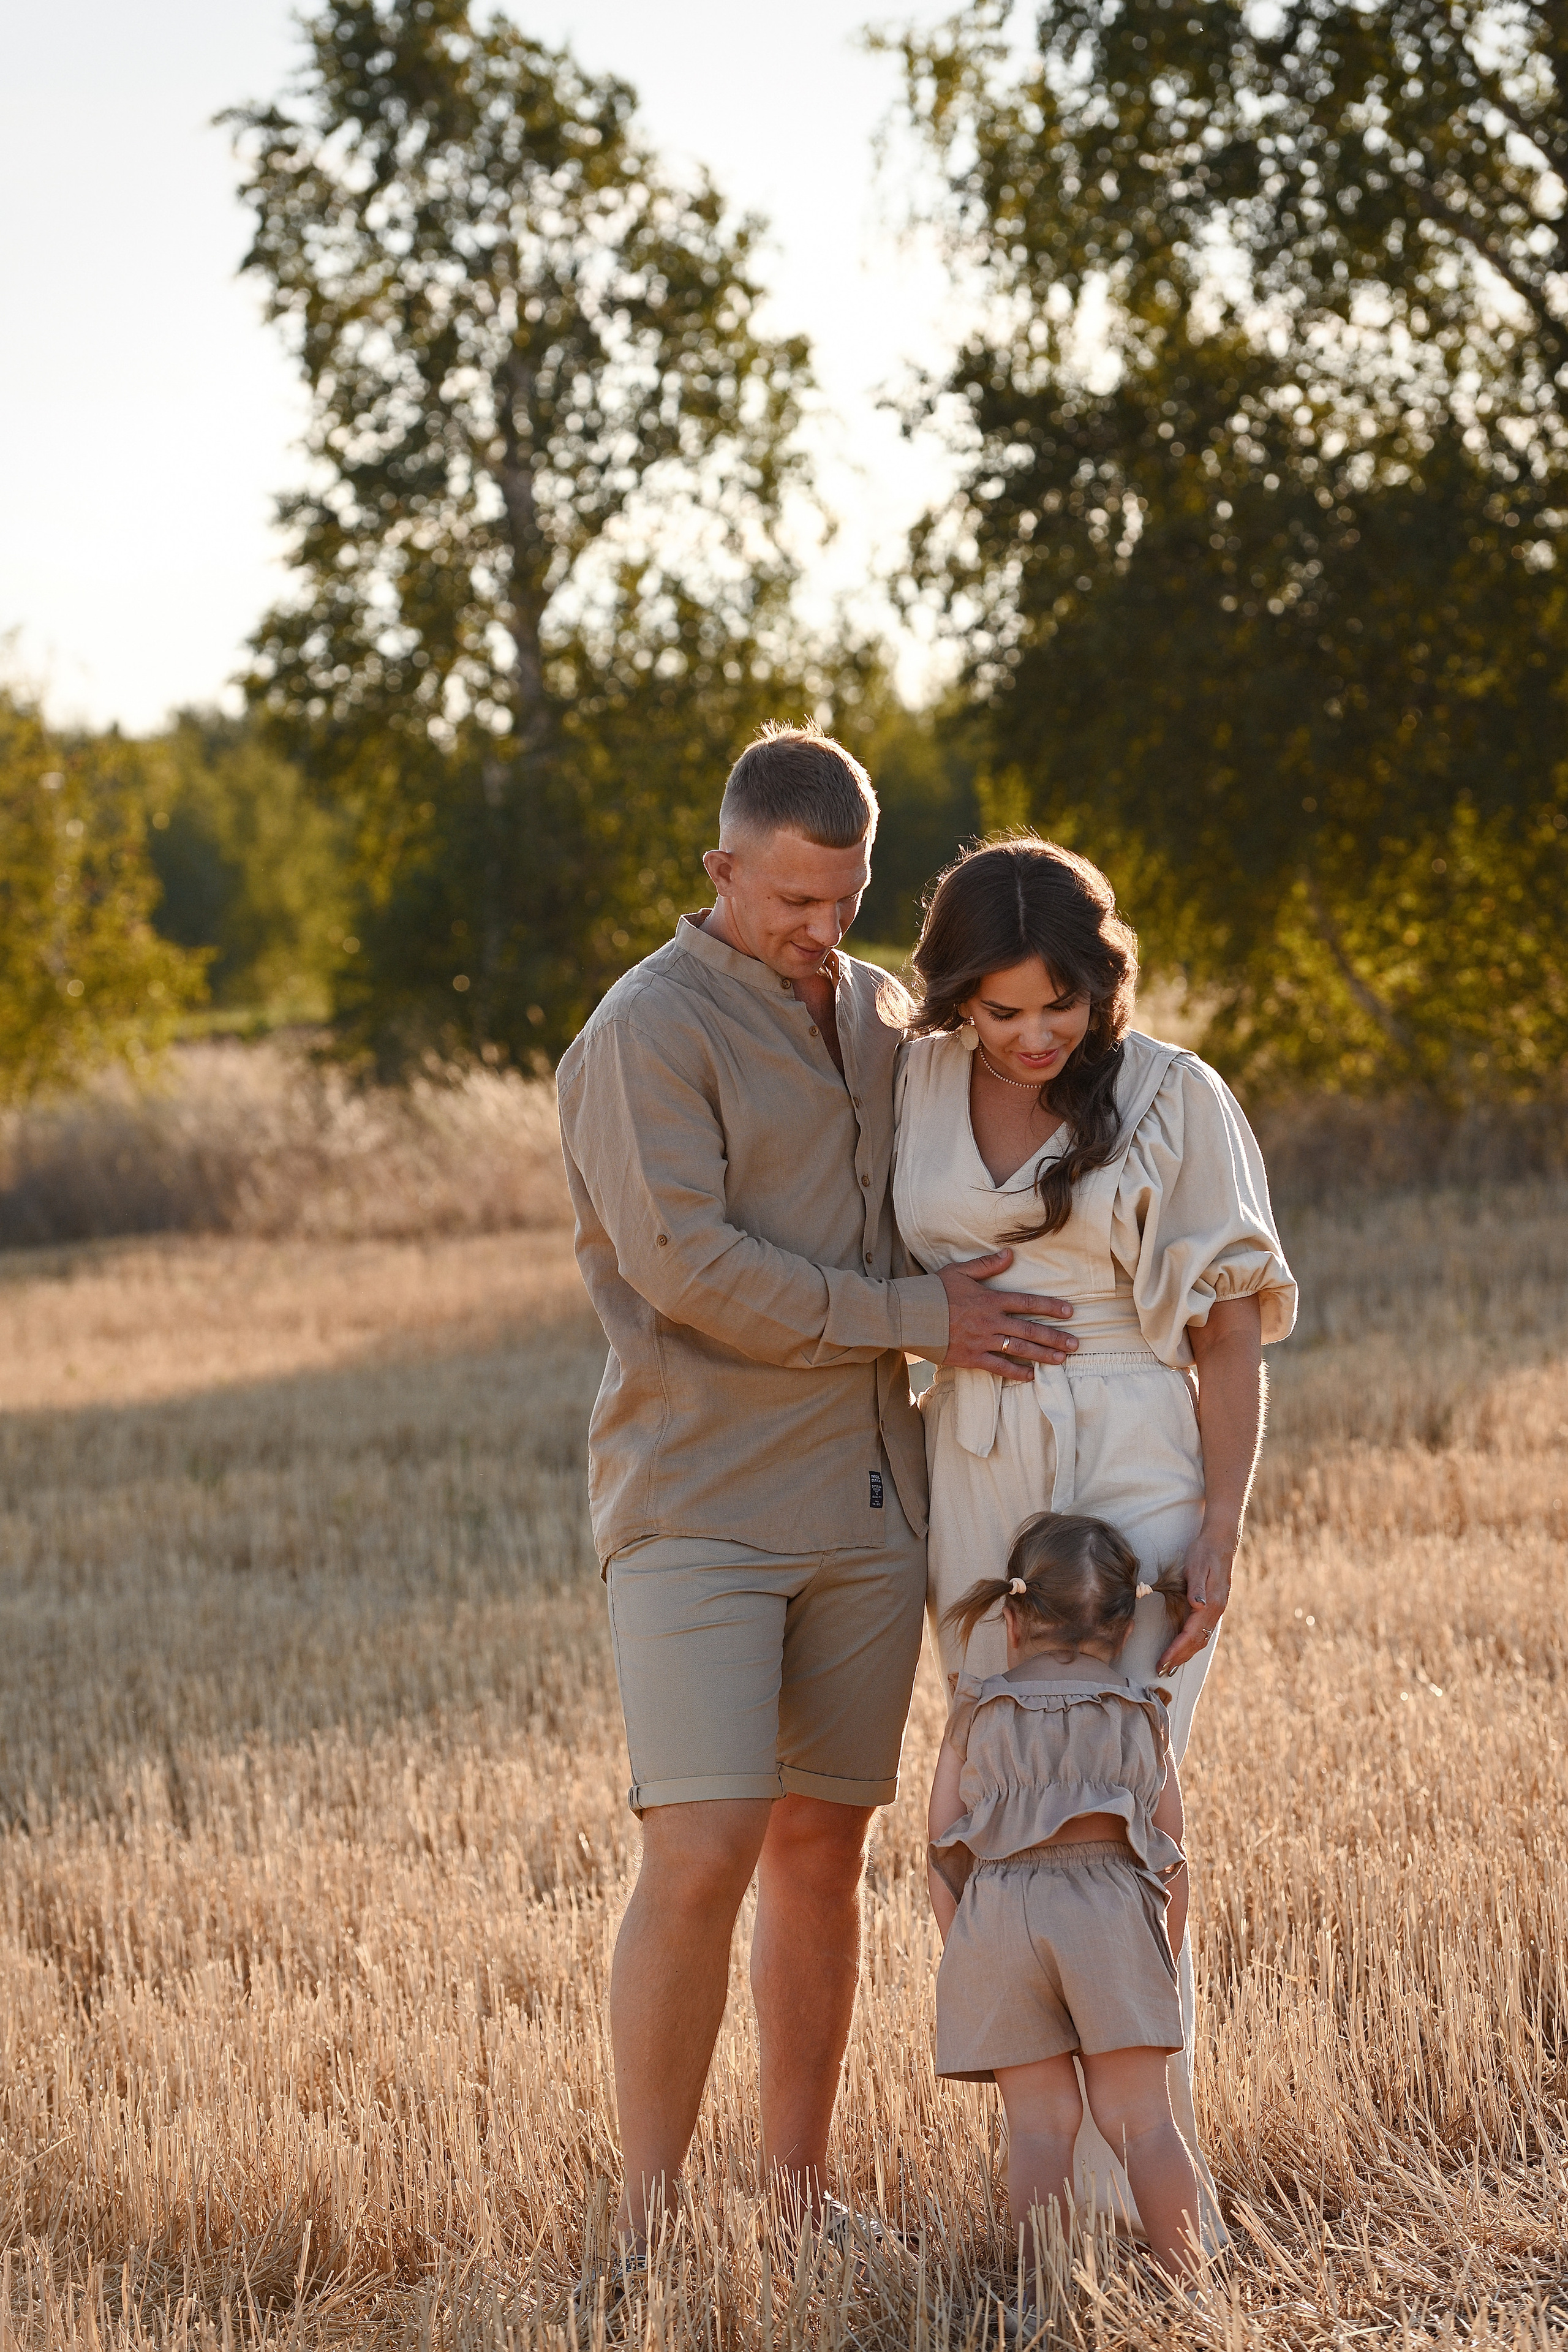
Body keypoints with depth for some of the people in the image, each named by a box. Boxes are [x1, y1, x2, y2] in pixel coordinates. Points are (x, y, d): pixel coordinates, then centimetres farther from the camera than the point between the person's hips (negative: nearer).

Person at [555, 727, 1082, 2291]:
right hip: (698, 1508, -7)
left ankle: (798, 2190, 19)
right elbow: (683, 1264, -20)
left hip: (859, 1504, 7)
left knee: (822, 1849, 10)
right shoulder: (650, 1030, -10)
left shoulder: (869, 1019, 13)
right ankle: (648, 2221, -6)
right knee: (701, 1853, -14)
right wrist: (910, 1319, -15)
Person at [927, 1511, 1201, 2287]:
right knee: (1139, 2114, 0)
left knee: (1039, 2121, 2)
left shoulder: (975, 1718, 15)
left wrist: (960, 1953, 19)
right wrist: (1165, 1959, 25)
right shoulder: (1143, 1721, 17)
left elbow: (943, 1854, 11)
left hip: (996, 1913, 0)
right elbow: (1171, 1859, 15)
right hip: (1111, 1909, 0)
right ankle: (1184, 2280, -4)